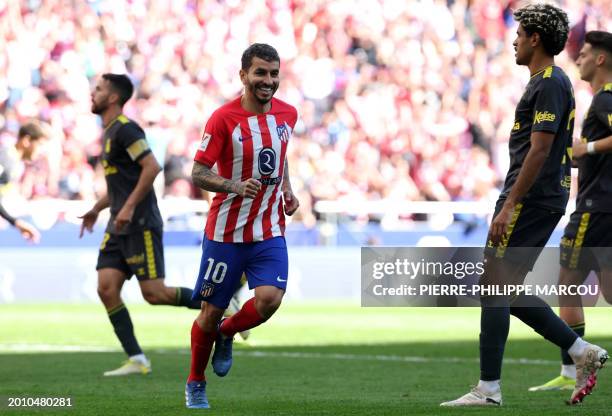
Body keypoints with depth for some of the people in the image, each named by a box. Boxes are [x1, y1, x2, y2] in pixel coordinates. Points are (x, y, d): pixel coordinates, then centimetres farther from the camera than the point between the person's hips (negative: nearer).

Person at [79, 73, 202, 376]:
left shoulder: (125, 129, -12)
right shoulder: (109, 132, 18)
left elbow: (151, 167, -22)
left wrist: (129, 207, -24)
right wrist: (97, 209, 24)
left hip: (140, 225, -9)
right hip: (118, 228, 9)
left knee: (154, 294, -10)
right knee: (106, 288, -3)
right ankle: (136, 360, -3)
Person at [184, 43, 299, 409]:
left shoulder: (287, 114, 4)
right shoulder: (224, 118, -13)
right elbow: (198, 174, -12)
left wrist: (287, 190, 8)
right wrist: (236, 187, -28)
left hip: (270, 231, 3)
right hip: (226, 231, -3)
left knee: (269, 299, -18)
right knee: (212, 311, 4)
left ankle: (227, 334, 15)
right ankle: (196, 384, 27)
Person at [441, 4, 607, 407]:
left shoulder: (549, 84, -14)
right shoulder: (554, 82, 19)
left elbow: (539, 150, -20)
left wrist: (509, 207, -22)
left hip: (529, 200, -10)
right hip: (547, 200, 10)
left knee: (495, 287, -8)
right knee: (507, 291, 12)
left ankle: (489, 389, -6)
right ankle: (582, 352, 11)